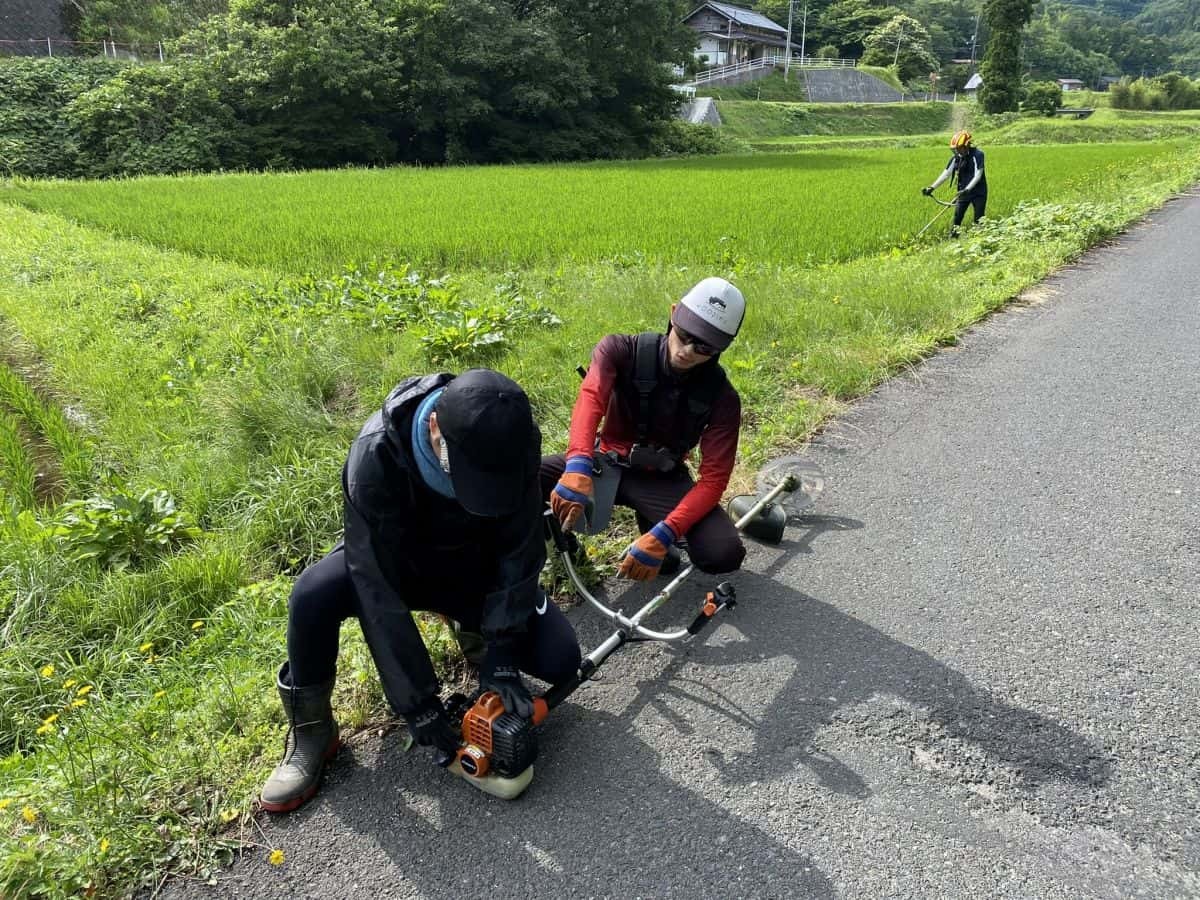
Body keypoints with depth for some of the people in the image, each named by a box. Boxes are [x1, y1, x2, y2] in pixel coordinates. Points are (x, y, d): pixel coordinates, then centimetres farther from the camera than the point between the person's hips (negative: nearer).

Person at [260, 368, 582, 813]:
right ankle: (311, 731, -8)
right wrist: (417, 701, -32)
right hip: (394, 559, -2)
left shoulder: (512, 441, -29)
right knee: (313, 595, -34)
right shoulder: (377, 452, -37)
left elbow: (519, 552, -20)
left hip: (473, 563, 2)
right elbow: (378, 589, -34)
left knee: (560, 660, -14)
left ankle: (470, 619, 17)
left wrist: (502, 658, -25)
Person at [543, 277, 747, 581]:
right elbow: (590, 399, -36)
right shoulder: (620, 351, -17)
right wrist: (577, 469, -56)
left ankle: (651, 522, 8)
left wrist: (661, 536, -33)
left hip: (663, 480, 1)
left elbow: (713, 479, -18)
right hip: (606, 463, -1)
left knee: (725, 554, -24)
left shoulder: (721, 398, -14)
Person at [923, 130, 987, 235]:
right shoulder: (956, 157, -1)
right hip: (963, 191, 5)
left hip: (978, 192, -5)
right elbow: (946, 174, -2)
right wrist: (932, 188, -12)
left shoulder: (977, 154, -16)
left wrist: (967, 189, -35)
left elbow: (978, 175, -23)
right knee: (957, 219, 0)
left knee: (978, 221, -2)